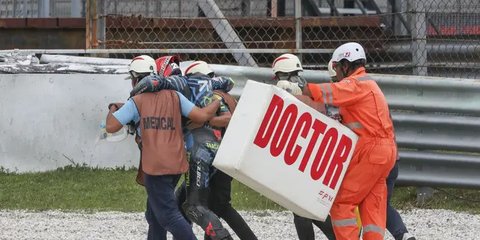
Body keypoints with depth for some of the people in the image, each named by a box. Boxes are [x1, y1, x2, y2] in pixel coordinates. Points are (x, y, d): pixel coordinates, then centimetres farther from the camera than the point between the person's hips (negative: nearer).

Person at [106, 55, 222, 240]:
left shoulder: (136, 102, -2)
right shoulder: (174, 96, 8)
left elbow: (111, 127, -4)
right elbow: (201, 116, -1)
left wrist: (112, 110, 17)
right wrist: (219, 100, 16)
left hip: (155, 167, -6)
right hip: (176, 164, 6)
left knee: (168, 215, -7)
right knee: (154, 214, 20)